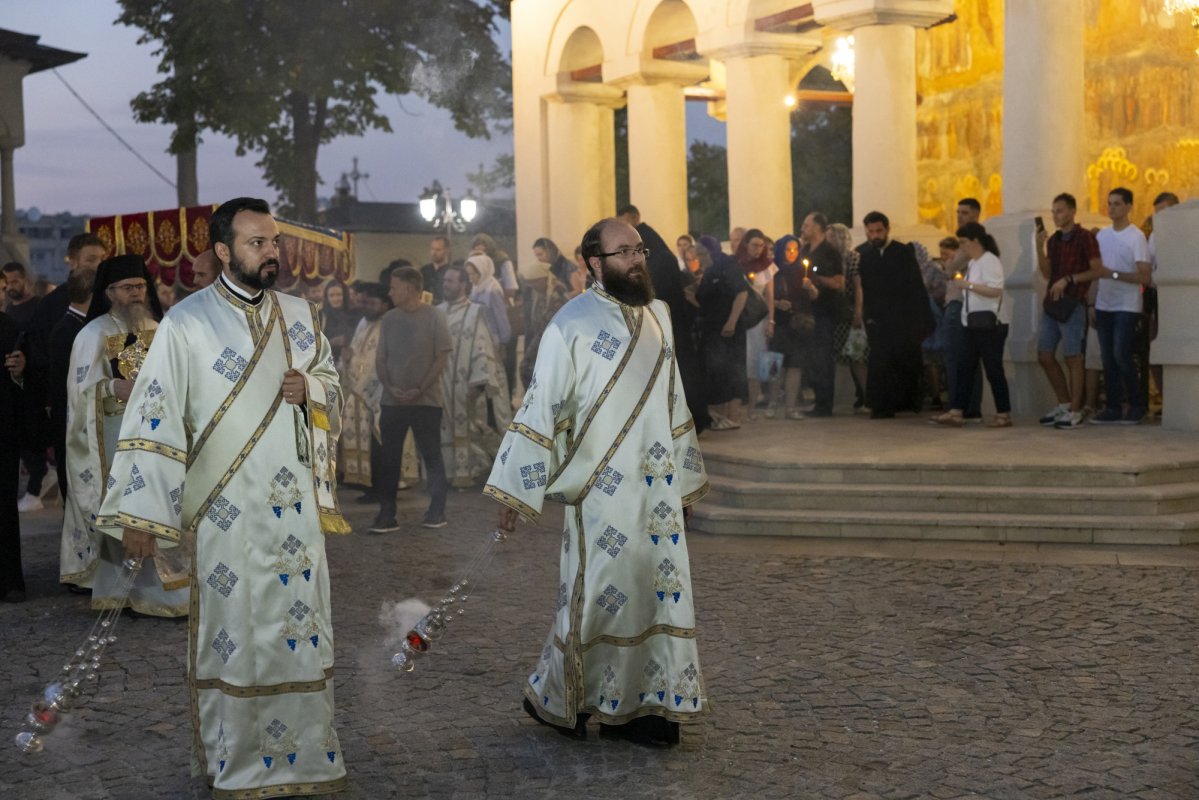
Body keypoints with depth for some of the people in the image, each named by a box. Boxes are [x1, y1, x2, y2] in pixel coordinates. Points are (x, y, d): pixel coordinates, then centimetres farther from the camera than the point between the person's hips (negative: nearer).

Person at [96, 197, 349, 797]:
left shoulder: (299, 315, 8)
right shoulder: (187, 323, -7)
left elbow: (331, 382, 20)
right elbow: (155, 417, -10)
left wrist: (309, 389, -5)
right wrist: (141, 514, -14)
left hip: (295, 503, 4)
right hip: (226, 506, -4)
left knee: (299, 624, 7)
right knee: (233, 633, 3)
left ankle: (300, 752, 20)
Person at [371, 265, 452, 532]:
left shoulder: (434, 316, -3)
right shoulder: (389, 319, 8)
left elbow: (442, 357, -6)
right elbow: (380, 359, 10)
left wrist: (420, 389, -13)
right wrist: (390, 387, -7)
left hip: (426, 400, -4)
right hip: (392, 400, 4)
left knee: (431, 456, 4)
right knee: (389, 459, 2)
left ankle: (437, 512, 12)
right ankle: (387, 515, 5)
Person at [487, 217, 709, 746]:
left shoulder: (657, 316, 11)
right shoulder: (573, 325, -9)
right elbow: (541, 407, -10)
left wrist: (684, 478, 20)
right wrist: (514, 493, -12)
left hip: (656, 485, 6)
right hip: (601, 488, -6)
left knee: (659, 589, 6)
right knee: (603, 593, -1)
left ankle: (640, 704, 16)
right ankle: (554, 698, 18)